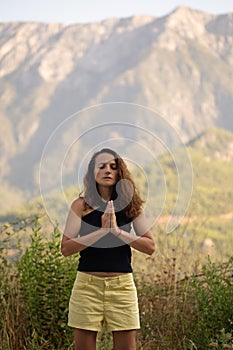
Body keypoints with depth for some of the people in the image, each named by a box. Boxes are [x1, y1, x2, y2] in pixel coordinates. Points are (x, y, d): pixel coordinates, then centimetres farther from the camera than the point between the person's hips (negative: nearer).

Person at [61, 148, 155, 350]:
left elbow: (150, 246, 0)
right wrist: (102, 230, -14)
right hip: (88, 283, -1)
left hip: (122, 284, 1)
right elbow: (66, 248, -7)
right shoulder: (82, 205, 2)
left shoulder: (130, 205, 6)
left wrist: (118, 231, -12)